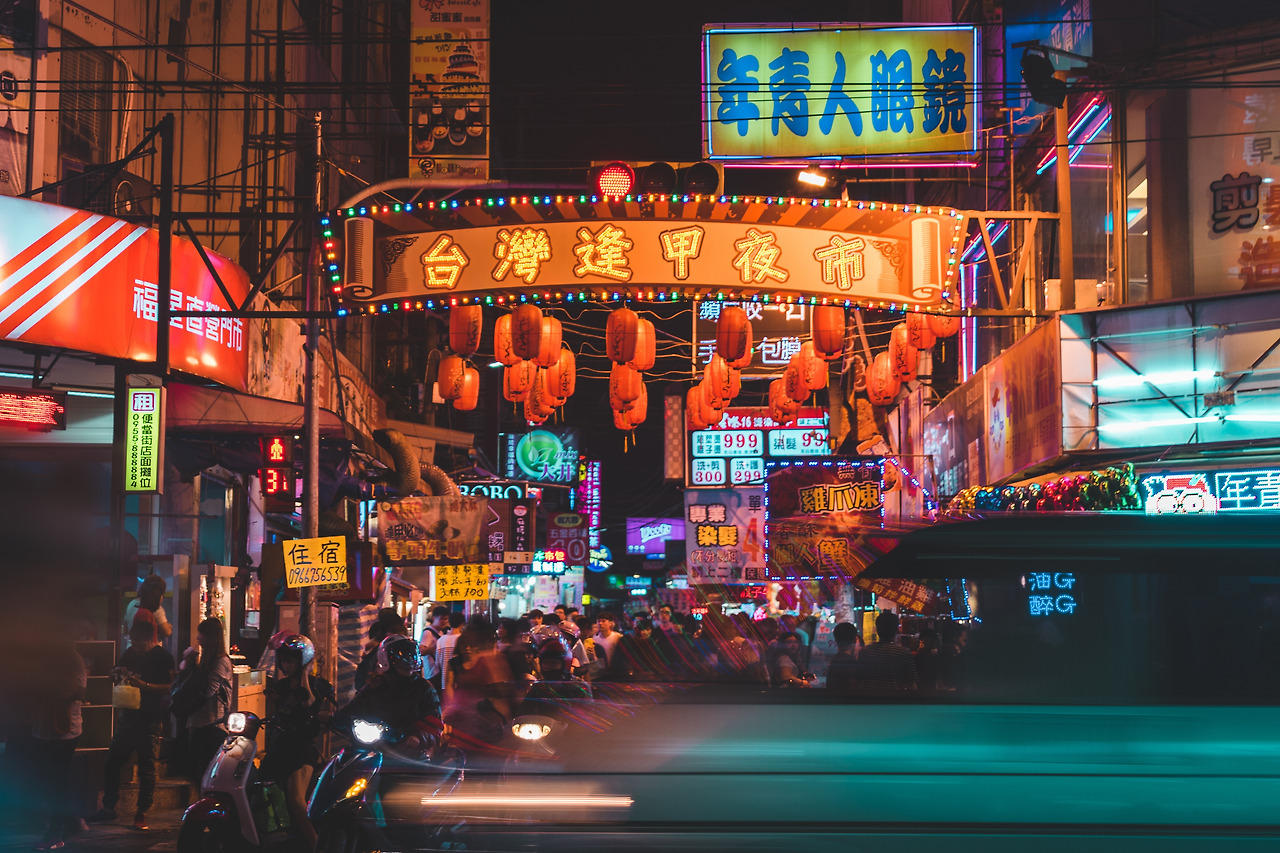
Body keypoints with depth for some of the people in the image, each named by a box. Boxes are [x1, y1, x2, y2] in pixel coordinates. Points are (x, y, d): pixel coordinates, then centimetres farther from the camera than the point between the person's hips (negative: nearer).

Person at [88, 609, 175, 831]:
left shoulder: (163, 658, -8)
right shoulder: (130, 653, 11)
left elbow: (169, 687, -16)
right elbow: (113, 674, 24)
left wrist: (144, 685, -26)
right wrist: (120, 673, 0)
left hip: (149, 721, -7)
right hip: (127, 718, 7)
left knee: (146, 768, -2)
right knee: (112, 763, 9)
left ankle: (142, 813, 4)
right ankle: (108, 807, 21)